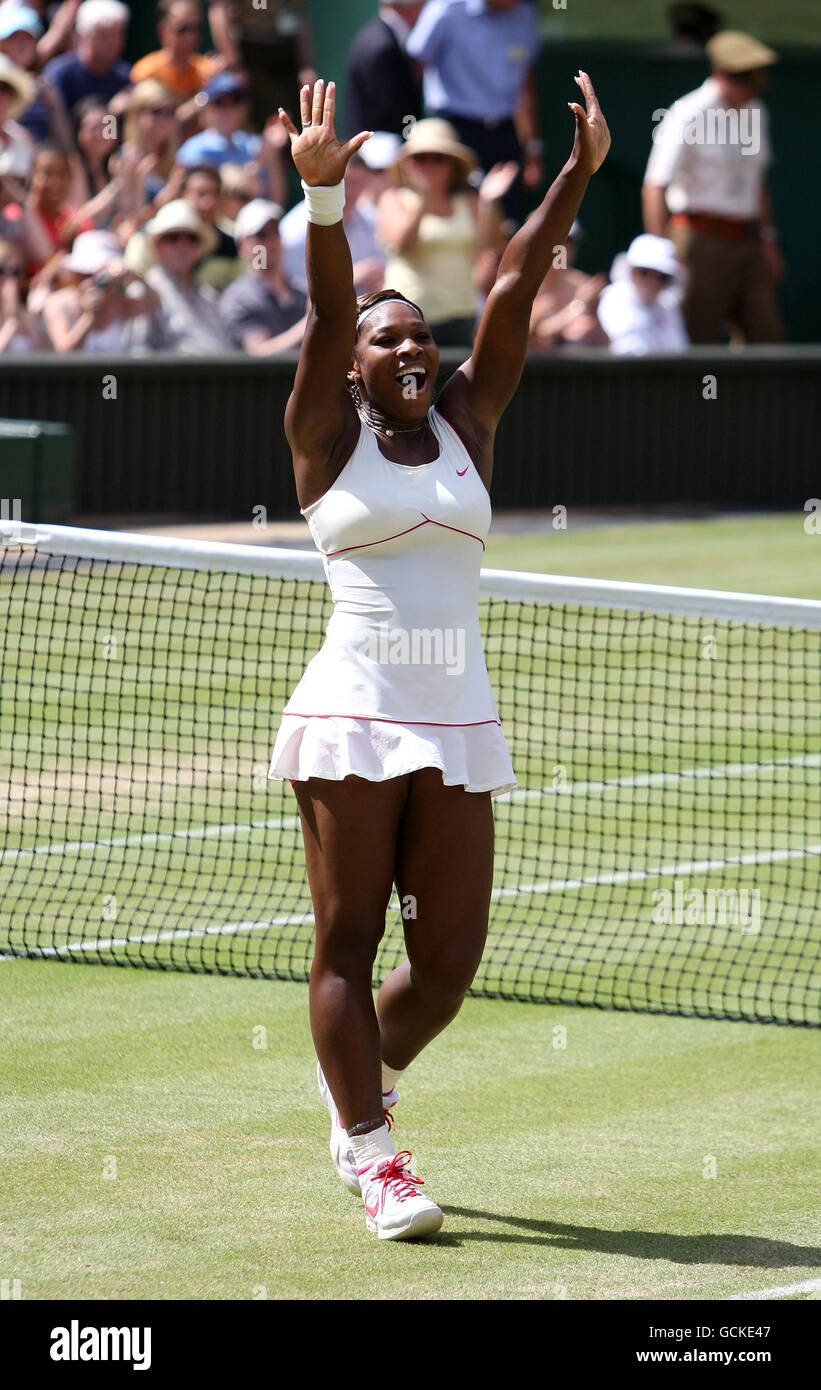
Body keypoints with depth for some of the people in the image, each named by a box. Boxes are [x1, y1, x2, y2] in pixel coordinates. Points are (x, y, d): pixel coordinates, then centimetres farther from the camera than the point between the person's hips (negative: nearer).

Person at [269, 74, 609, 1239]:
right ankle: (371, 1156, 4)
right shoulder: (329, 440, 4)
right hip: (354, 715, -4)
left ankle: (360, 1077, 31)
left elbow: (515, 292, 7)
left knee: (450, 958, 2)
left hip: (458, 725, 4)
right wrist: (324, 195, -25)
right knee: (348, 938, -3)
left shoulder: (466, 426, 13)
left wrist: (582, 171, 1)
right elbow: (328, 311, -10)